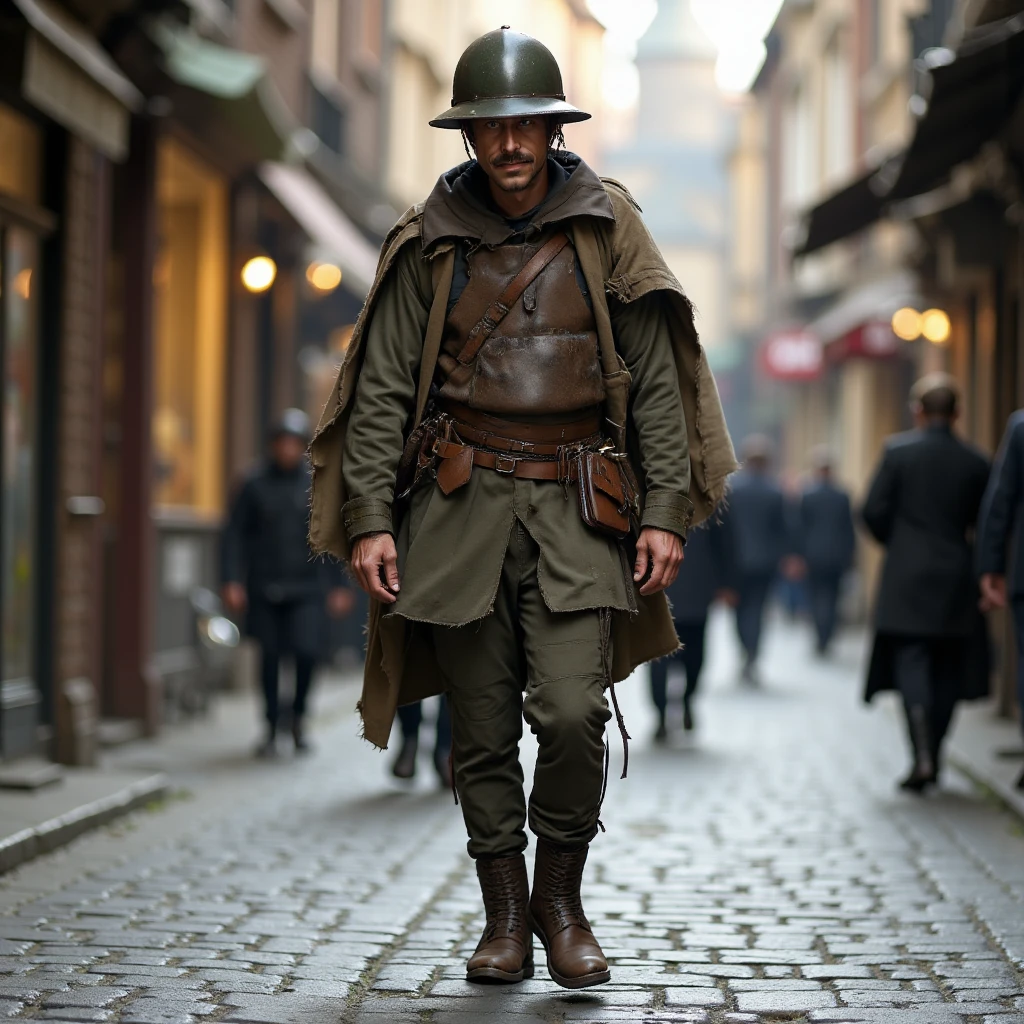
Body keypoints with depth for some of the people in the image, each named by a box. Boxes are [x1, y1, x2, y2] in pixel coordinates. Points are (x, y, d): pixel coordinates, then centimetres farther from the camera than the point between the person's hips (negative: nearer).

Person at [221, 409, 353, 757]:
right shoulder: (255, 486, 3)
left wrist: (338, 586, 5)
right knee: (269, 658, 3)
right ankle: (271, 728, 18)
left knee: (307, 651, -14)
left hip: (306, 589, 0)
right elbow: (234, 535, 2)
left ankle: (299, 715, 11)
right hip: (264, 590, 0)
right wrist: (232, 581, -8)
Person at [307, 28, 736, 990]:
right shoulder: (430, 243, 6)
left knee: (573, 712, -14)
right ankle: (505, 915, 17)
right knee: (483, 729, 4)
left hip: (576, 510, -1)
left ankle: (562, 897, 7)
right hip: (461, 507, 1)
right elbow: (382, 388, 6)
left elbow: (658, 385, 6)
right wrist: (370, 517, -3)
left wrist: (666, 512, -2)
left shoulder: (607, 232, 4)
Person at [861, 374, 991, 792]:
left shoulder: (898, 450, -5)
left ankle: (923, 755, -16)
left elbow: (873, 512, -6)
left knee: (910, 664, -2)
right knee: (946, 671, 11)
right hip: (956, 583, 2)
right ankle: (933, 756, 17)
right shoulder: (976, 463, 1)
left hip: (907, 580, -2)